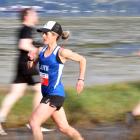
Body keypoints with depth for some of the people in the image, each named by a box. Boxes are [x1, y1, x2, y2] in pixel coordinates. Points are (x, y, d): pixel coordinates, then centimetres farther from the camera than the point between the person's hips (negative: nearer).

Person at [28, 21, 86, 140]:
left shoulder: (61, 52, -13)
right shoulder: (42, 51, 5)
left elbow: (82, 60, -2)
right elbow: (31, 66, 15)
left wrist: (81, 79, -6)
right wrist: (32, 59, -6)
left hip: (55, 94, -7)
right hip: (47, 94, 7)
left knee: (34, 123, -13)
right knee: (64, 128, 15)